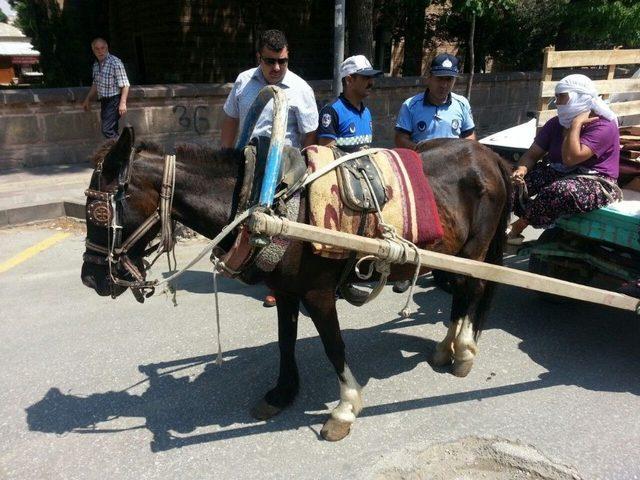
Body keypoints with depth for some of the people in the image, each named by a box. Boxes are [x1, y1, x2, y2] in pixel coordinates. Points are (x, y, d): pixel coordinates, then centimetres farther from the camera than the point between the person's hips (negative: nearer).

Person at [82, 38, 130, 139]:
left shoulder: (115, 63, -14)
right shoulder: (96, 64, 11)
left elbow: (125, 85, -17)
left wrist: (123, 103, -24)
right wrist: (87, 99, 25)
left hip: (114, 100, -8)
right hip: (104, 101, 8)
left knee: (107, 130, -15)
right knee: (112, 130, 9)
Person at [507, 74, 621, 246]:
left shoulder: (603, 126, -16)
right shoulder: (556, 123, 4)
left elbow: (570, 158, -29)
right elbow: (532, 154, -1)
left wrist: (576, 125, -22)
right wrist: (521, 170, -22)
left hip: (595, 183, -6)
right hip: (559, 174, 7)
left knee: (560, 191, -39)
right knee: (514, 181, -14)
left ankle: (516, 227, -20)